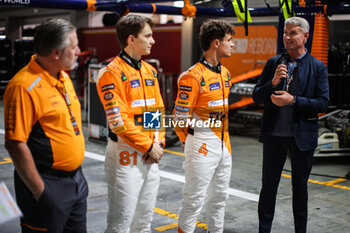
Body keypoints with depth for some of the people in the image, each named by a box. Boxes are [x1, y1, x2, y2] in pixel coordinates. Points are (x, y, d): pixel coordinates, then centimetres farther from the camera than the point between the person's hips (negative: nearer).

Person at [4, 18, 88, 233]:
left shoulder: (64, 77, 8)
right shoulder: (24, 86, -20)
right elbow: (15, 144, -22)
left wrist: (78, 175, 17)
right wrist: (39, 191, -19)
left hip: (76, 180, 8)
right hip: (48, 185, -8)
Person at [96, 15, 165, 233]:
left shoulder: (150, 71, 12)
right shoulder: (112, 73, -12)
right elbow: (118, 120, -17)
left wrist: (159, 144, 1)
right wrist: (148, 146, -13)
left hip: (151, 155, 8)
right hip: (126, 154, -7)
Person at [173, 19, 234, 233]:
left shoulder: (225, 73, 11)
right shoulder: (193, 76, -16)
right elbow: (180, 117, -14)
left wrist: (226, 139, 17)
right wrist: (192, 143, -2)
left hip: (224, 143, 8)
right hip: (203, 146, -8)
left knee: (220, 196, 18)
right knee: (195, 199, 0)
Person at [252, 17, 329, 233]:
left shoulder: (317, 67, -2)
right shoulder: (273, 63, 5)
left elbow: (323, 103, -8)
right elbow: (257, 97, 4)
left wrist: (293, 100, -19)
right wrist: (273, 82, -14)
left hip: (302, 136, -2)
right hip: (274, 134, 2)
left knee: (300, 188, 13)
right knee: (268, 187, 9)